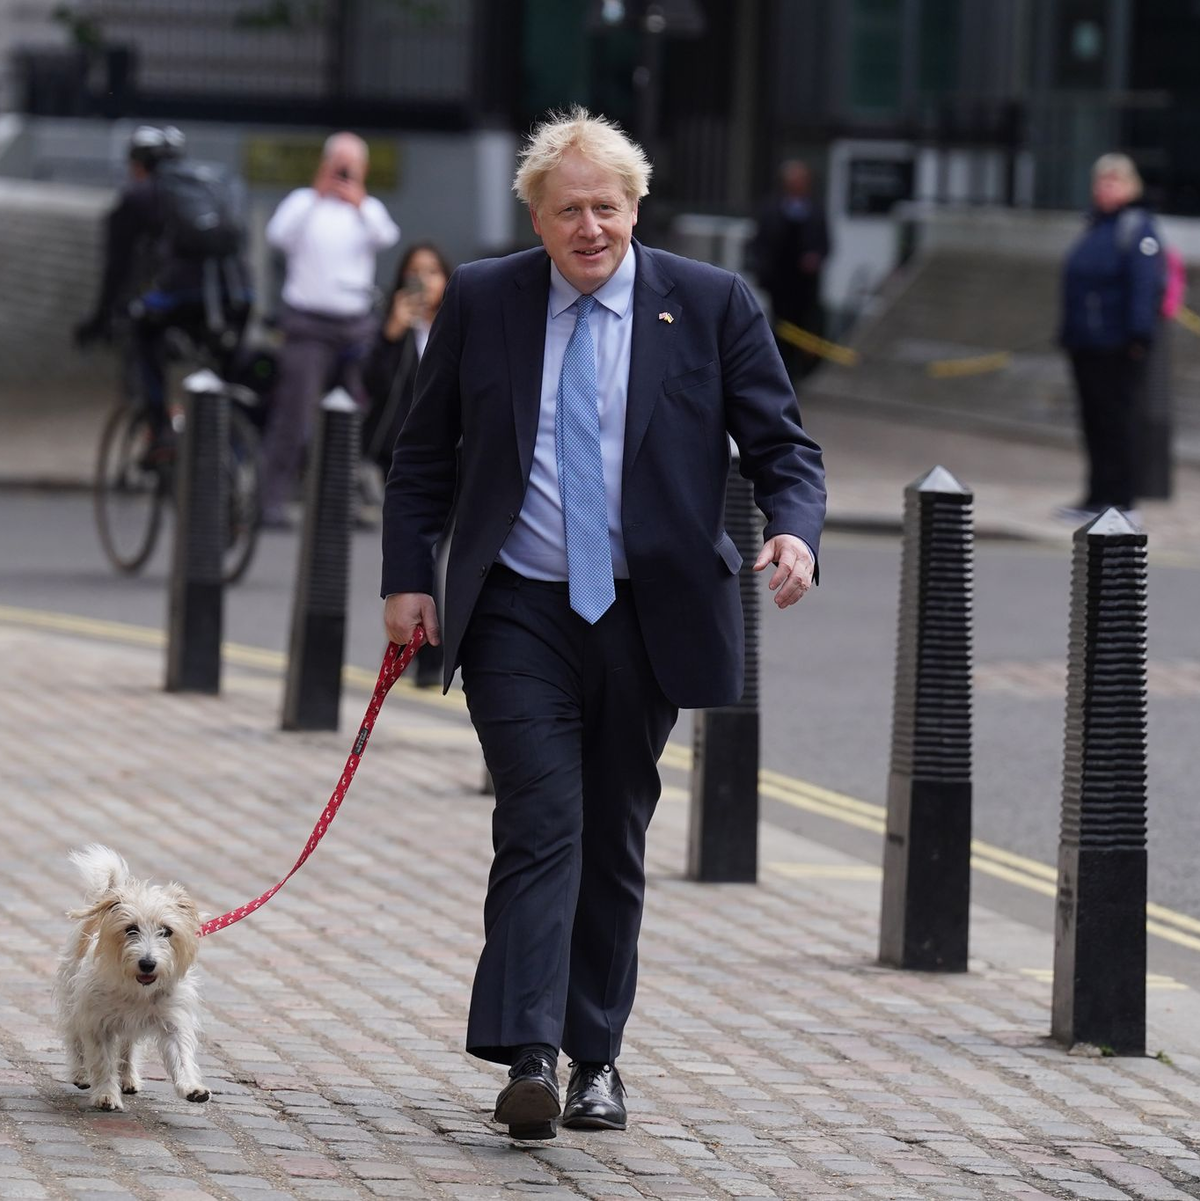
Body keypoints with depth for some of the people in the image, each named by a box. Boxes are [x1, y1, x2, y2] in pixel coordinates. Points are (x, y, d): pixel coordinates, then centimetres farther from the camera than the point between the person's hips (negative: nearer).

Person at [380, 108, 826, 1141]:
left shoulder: (712, 306, 0)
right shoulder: (481, 301, 3)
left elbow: (783, 445, 2)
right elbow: (425, 454, 11)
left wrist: (793, 530, -18)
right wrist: (409, 575, 2)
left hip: (647, 618, 1)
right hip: (519, 615, -1)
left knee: (614, 840, 10)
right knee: (541, 823, -14)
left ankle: (596, 1058, 20)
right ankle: (528, 1057, -20)